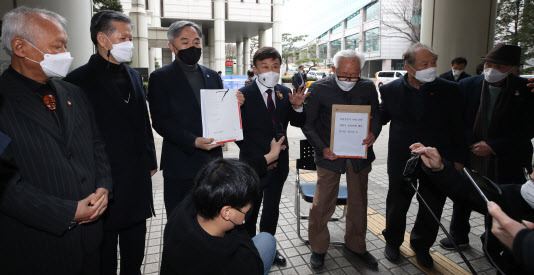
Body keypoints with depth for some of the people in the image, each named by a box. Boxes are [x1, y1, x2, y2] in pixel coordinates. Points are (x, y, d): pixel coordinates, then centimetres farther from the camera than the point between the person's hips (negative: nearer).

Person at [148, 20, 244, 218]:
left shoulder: (212, 76, 13)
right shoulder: (160, 78, -2)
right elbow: (160, 121, -10)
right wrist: (193, 141, -22)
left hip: (213, 161, 4)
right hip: (180, 164, -4)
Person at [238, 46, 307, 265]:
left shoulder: (285, 93, 1)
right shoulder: (244, 95, -13)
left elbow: (297, 123, 3)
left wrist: (297, 106, -15)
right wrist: (251, 153, -24)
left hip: (279, 162, 4)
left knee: (272, 208, 19)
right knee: (250, 210, 16)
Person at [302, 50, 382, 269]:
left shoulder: (368, 88, -1)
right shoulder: (319, 88, -9)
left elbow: (376, 117, 7)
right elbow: (308, 123, -5)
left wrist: (373, 134, -16)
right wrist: (322, 149, -19)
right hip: (330, 154, -3)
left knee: (358, 202, 16)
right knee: (323, 204, 2)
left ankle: (355, 245, 39)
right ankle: (318, 248, 26)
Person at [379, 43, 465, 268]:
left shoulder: (449, 90, -3)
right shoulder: (391, 90, -5)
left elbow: (457, 128, 2)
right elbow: (382, 117, 8)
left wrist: (457, 159, 1)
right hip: (402, 161, -1)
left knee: (432, 207, 14)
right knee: (397, 204, 15)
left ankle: (421, 245, 39)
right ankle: (393, 241, 40)